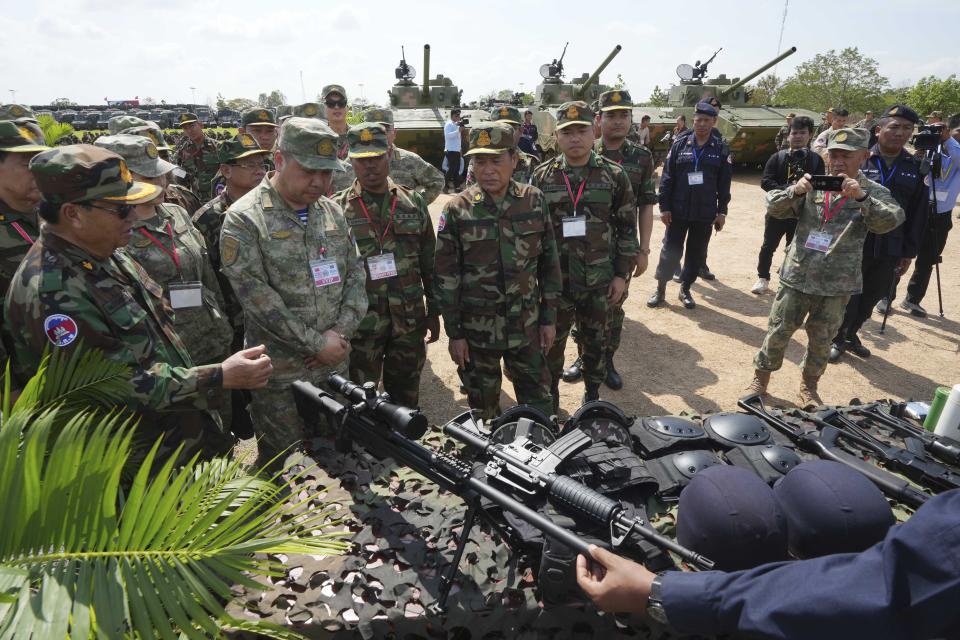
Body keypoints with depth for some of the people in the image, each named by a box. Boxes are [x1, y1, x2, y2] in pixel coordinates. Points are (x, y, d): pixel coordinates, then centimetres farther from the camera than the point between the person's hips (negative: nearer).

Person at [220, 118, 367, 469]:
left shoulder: (332, 211, 7)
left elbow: (355, 274, 7)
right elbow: (258, 298, -18)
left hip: (335, 363, 5)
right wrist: (317, 343, -16)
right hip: (280, 374, -5)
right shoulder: (244, 220, -12)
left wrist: (341, 331, -8)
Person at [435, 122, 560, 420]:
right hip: (477, 328, -1)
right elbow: (446, 276, -5)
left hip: (527, 325, 1)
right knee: (484, 409, 14)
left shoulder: (534, 201, -1)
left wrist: (549, 317, 3)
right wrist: (454, 333, -5)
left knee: (538, 403, 13)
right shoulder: (457, 210, -7)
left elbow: (549, 263, 5)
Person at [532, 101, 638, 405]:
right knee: (551, 342, 12)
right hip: (554, 279, 0)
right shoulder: (542, 177, 0)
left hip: (600, 281, 0)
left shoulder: (614, 175, -2)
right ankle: (549, 398, 32)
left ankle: (593, 396, 35)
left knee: (595, 341, 15)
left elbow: (627, 229, 1)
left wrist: (622, 274, -2)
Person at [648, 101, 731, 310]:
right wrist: (664, 207, -7)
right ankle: (660, 289, 18)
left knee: (697, 253, 9)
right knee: (670, 251, 4)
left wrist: (722, 211, 1)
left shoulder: (721, 150, 2)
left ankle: (685, 289, 25)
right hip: (678, 211, -1)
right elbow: (667, 178, -2)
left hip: (705, 214, 1)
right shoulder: (680, 145, 0)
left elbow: (724, 184, 4)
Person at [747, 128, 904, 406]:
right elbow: (774, 207, -3)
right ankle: (761, 377, 26)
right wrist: (795, 191, -22)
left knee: (821, 339, 12)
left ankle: (809, 386, 31)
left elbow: (889, 221, -16)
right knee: (778, 331, 8)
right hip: (797, 277, 1)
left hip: (837, 284, 0)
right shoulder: (812, 185, 3)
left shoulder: (873, 191, 0)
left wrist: (861, 198, -30)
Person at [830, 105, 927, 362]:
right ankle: (838, 338, 23)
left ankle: (851, 334, 33)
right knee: (847, 295, 4)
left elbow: (918, 215, 8)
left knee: (871, 297, 13)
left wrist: (909, 252, 6)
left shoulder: (915, 168, 5)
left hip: (890, 249, 4)